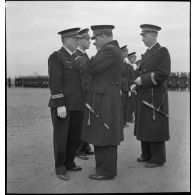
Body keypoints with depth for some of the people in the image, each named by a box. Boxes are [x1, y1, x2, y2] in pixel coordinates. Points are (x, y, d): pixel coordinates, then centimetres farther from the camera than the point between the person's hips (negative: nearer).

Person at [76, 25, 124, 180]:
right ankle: (108, 166, 27)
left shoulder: (110, 50, -16)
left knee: (103, 136, -3)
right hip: (109, 99, 10)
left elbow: (90, 68, -23)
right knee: (106, 135, 16)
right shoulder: (115, 50, 17)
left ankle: (107, 171, 6)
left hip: (104, 100, -10)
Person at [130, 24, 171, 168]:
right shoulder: (147, 53, 16)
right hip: (144, 97, 9)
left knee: (155, 128, -2)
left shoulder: (162, 51, -9)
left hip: (155, 97, -8)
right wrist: (136, 84, 6)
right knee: (145, 127, 14)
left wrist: (142, 80, -17)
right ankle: (147, 155, 27)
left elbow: (163, 74, -19)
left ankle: (158, 159, 9)